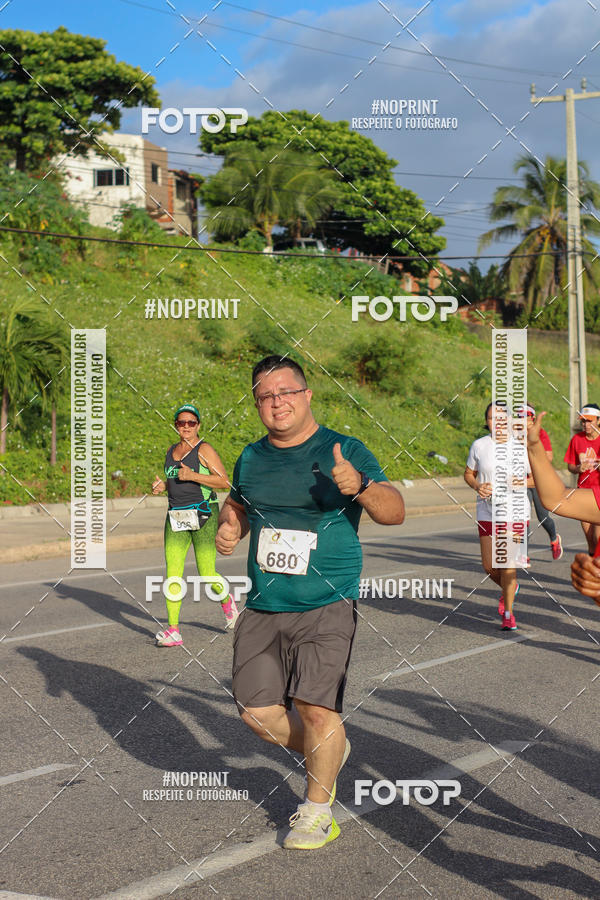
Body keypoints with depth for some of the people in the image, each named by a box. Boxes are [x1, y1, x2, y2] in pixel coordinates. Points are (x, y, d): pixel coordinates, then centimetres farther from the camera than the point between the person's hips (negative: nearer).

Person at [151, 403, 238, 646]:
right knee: (173, 573, -6)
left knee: (207, 574, -2)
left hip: (203, 515, -5)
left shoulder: (204, 450, -5)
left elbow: (224, 482, -11)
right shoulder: (171, 451, 14)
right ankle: (173, 631, -6)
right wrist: (162, 485, 7)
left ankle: (227, 601, 31)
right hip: (176, 517, 5)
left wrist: (193, 476, -19)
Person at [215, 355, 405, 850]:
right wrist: (229, 528, 4)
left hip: (326, 607, -5)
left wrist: (360, 487, -30)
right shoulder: (251, 457, 10)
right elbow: (236, 506, 27)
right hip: (264, 608, 5)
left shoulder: (345, 451, -4)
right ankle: (328, 752, 32)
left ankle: (319, 809, 10)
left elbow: (395, 512, -10)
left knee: (315, 707, -14)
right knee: (257, 711, 4)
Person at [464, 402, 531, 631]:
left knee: (507, 562, -7)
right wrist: (477, 486, -8)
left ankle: (508, 613, 10)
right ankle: (510, 588, 35)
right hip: (487, 511, 2)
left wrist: (520, 482, -17)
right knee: (489, 565, 0)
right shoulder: (479, 445, 0)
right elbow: (468, 473, 13)